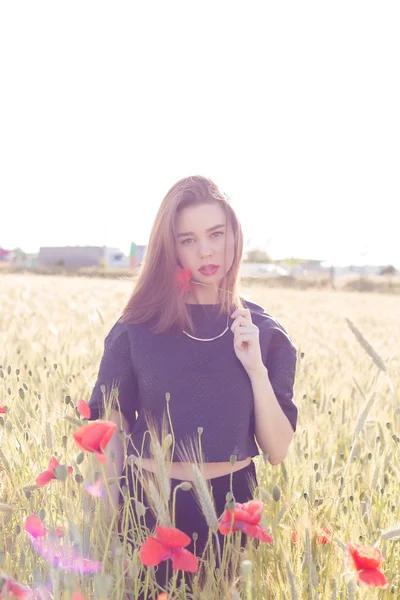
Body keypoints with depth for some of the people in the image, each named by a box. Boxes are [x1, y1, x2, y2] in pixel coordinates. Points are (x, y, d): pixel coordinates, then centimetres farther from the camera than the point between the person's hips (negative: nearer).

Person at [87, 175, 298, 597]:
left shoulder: (265, 332, -4)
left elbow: (277, 452, -6)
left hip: (232, 507, 1)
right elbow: (110, 433, 0)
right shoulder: (137, 328, -8)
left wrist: (257, 369, -18)